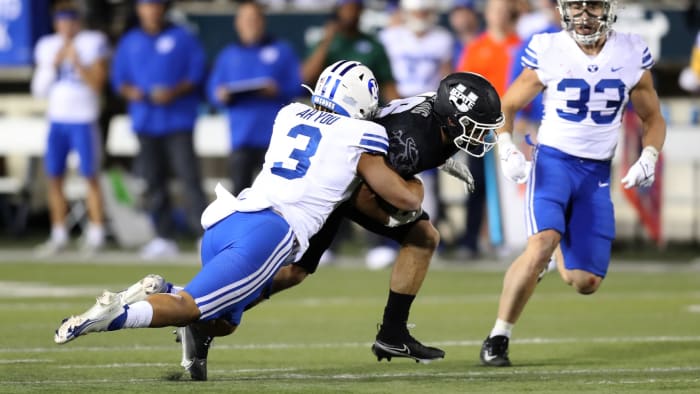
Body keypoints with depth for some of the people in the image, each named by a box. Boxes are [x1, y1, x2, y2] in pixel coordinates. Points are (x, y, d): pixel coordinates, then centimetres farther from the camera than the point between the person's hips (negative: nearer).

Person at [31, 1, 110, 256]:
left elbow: (97, 84, -7)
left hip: (84, 120, -4)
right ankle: (59, 236, 10)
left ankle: (95, 235, 0)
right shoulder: (47, 47, 10)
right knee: (54, 178, 4)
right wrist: (54, 63, -5)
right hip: (57, 120, 4)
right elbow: (39, 89, 7)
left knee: (90, 176, -4)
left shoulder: (93, 43, -2)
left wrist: (77, 63, -17)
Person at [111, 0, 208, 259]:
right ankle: (164, 238, 8)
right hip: (145, 121, 4)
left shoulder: (182, 38, 4)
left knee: (188, 174, -14)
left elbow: (197, 73, -1)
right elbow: (119, 79, 15)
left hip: (178, 119, -4)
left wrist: (175, 92, -16)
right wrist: (129, 91, -7)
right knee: (153, 180, 3)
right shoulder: (129, 42, 15)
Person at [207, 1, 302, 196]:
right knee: (240, 186, -4)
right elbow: (214, 90, 13)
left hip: (274, 134, -2)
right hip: (241, 134, 2)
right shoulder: (228, 55, 19)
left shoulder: (282, 51, 11)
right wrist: (222, 95, -10)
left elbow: (297, 84, 3)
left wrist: (277, 90, -16)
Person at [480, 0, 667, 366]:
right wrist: (507, 149, -12)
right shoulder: (548, 51, -6)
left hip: (597, 172, 3)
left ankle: (561, 254, 37)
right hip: (553, 161, -3)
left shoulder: (631, 55, 0)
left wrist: (648, 157, -7)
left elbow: (653, 119, 12)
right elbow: (506, 107, 6)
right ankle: (498, 338, -17)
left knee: (586, 283, -1)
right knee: (540, 246, -29)